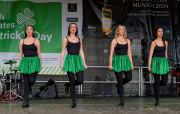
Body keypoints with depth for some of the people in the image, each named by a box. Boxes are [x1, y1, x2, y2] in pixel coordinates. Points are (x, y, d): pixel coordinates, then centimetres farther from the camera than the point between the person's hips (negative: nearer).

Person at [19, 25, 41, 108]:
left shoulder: (36, 41, 2)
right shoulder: (22, 41, 8)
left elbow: (39, 53, 5)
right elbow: (21, 53, 12)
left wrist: (40, 63, 3)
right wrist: (20, 63, 7)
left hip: (34, 61, -2)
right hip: (25, 61, 2)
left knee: (32, 80, -13)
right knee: (25, 82, 1)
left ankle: (29, 89, 26)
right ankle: (25, 101, 5)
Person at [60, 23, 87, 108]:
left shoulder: (79, 39, 13)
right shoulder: (66, 39, 5)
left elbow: (81, 51, 14)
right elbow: (63, 51, 4)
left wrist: (84, 63, 9)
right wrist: (61, 62, -3)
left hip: (78, 60, 3)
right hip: (70, 60, -3)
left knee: (80, 80, -7)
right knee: (72, 82, -3)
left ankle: (68, 85, 24)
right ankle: (73, 101, 6)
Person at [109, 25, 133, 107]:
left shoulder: (127, 41, 12)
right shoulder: (114, 40, 1)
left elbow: (129, 53, 13)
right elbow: (111, 53, -2)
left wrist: (131, 63, 8)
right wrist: (110, 63, -8)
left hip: (126, 60, 4)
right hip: (117, 61, -4)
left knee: (129, 77, -10)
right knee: (120, 81, -3)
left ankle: (119, 85, 24)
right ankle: (121, 101, 4)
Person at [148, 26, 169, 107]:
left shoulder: (165, 42, 10)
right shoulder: (154, 43, -3)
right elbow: (150, 55, -5)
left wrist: (166, 63, 17)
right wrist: (149, 65, -10)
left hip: (164, 62, 5)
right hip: (156, 62, -4)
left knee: (164, 81, -2)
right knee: (157, 81, -3)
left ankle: (155, 86, 31)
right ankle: (157, 100, 5)